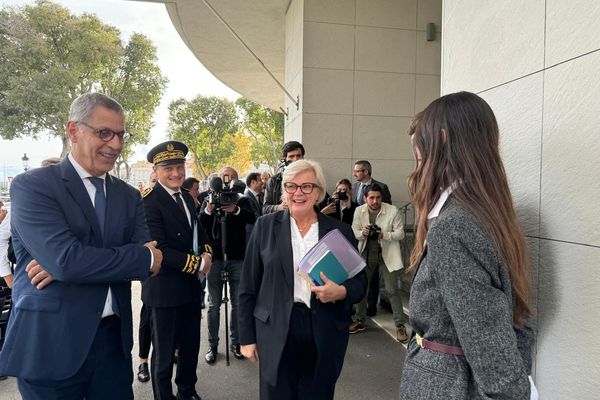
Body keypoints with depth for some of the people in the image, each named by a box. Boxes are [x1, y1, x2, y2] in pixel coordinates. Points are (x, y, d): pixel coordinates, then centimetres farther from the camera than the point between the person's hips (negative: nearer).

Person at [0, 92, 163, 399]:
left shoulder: (129, 196, 8)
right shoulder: (31, 186, -8)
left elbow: (150, 256, -5)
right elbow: (65, 259, -22)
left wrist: (70, 264, -16)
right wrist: (143, 258, -12)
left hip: (114, 338, 5)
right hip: (50, 345, -4)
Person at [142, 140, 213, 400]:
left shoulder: (187, 198, 7)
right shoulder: (149, 201, -20)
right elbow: (158, 250, -26)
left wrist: (206, 253, -5)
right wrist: (197, 263, -20)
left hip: (191, 287, 8)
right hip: (165, 290, -8)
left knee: (191, 347, 23)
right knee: (164, 354, 12)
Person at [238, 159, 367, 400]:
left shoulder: (340, 231, 2)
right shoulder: (265, 226, 0)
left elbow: (359, 282, 6)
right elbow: (249, 286, 2)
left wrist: (341, 292, -16)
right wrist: (247, 337, 2)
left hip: (326, 335, 1)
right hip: (276, 331, 0)